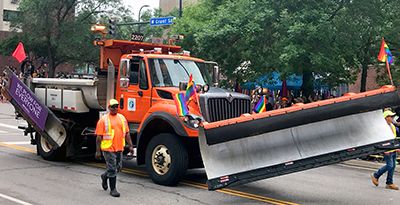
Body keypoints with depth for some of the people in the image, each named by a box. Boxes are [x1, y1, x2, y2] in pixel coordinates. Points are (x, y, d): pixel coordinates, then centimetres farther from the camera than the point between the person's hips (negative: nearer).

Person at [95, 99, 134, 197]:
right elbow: (99, 136, -7)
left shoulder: (122, 118, 11)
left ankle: (105, 176, 40)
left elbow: (127, 133, 14)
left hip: (119, 148, 5)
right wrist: (98, 151, -10)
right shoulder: (103, 119, -5)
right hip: (108, 148, -5)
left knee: (118, 167, 13)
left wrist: (130, 145, 7)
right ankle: (112, 189, 9)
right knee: (112, 168, -2)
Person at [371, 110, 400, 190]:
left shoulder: (392, 126, 15)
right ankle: (375, 175, 8)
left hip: (393, 150, 9)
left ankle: (389, 183, 12)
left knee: (393, 166, 6)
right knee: (389, 165, -10)